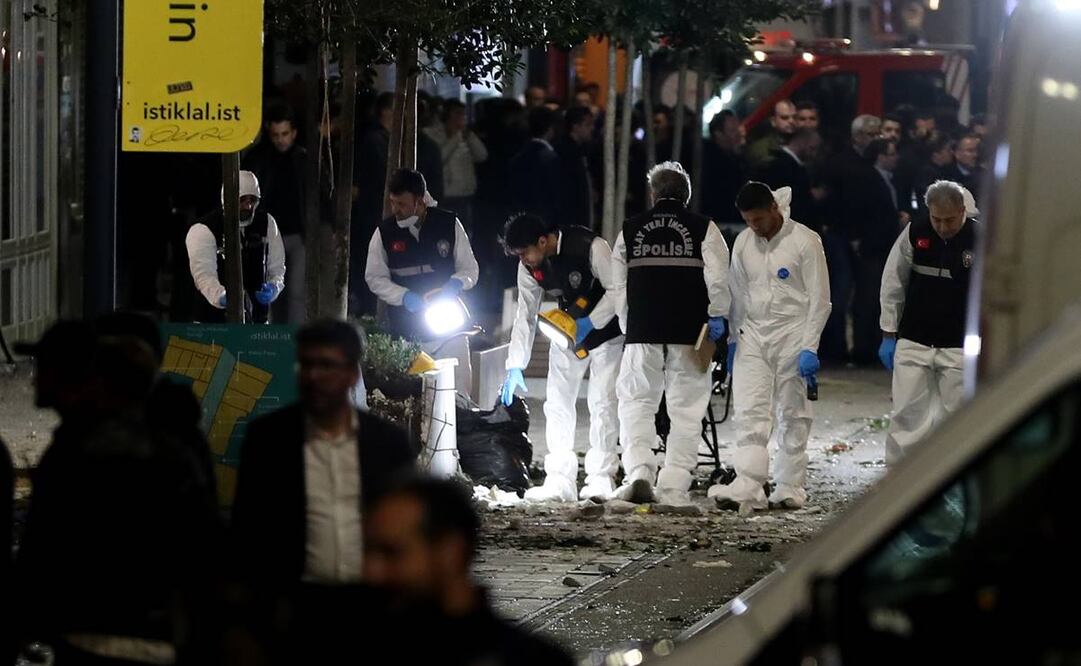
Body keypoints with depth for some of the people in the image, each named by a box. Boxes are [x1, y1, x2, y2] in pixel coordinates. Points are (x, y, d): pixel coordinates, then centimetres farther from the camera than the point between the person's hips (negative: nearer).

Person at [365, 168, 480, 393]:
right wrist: (404, 296, -12)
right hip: (405, 331, 0)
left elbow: (470, 269, 7)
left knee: (458, 391, -5)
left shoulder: (449, 224, 0)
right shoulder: (385, 232, 0)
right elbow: (375, 278, 6)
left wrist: (455, 284, -16)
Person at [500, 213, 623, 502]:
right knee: (557, 403, -1)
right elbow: (525, 315, -2)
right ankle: (559, 481, 0)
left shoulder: (590, 247, -28)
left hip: (604, 331, -6)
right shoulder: (529, 266, -9)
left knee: (603, 403, -10)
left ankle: (600, 479, -6)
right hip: (566, 333, 6)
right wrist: (515, 366, -6)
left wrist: (590, 323, -30)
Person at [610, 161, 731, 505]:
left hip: (642, 332, 1)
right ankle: (674, 487, 2)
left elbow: (618, 285, 13)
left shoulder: (630, 229, 9)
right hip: (689, 332, -1)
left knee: (636, 402, 9)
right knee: (686, 409, 5)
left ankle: (638, 472, -10)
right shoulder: (704, 228, 1)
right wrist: (717, 316, 6)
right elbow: (717, 279, -6)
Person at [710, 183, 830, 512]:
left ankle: (790, 488, 11)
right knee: (749, 414, -8)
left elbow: (820, 299, -8)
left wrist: (809, 348, -12)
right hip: (752, 336, 4)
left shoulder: (805, 241, -8)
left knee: (792, 417, 3)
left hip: (792, 336, -4)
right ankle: (747, 488, -15)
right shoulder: (743, 242, 6)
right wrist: (733, 339, 10)